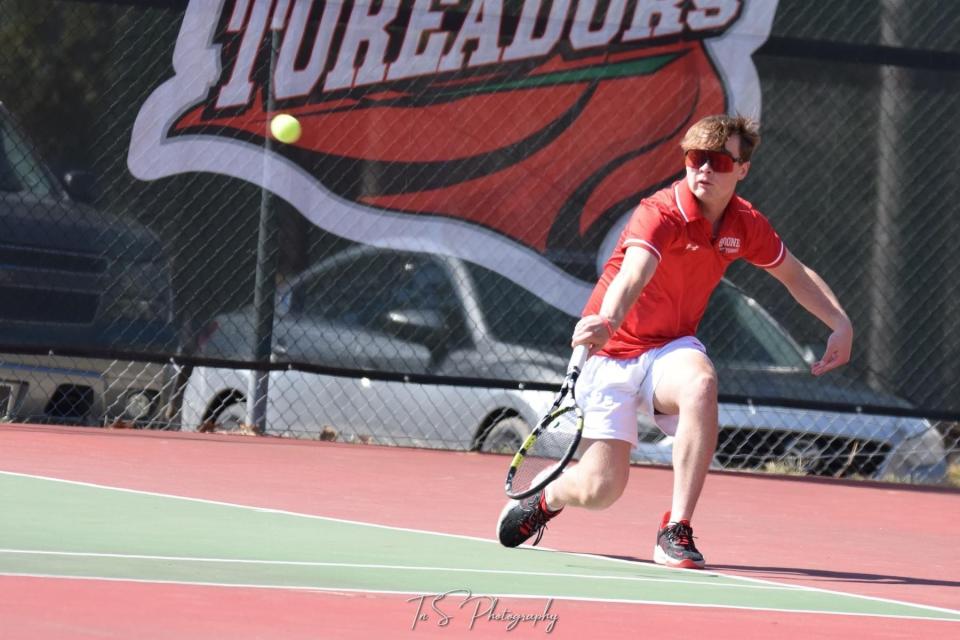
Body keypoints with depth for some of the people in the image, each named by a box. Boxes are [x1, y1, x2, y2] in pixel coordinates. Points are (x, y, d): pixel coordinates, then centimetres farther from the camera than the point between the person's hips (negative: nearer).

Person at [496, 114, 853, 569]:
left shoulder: (745, 224, -3)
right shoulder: (660, 215, -23)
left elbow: (794, 274, 17)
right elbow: (633, 272, -44)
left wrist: (840, 323, 4)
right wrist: (608, 319, -65)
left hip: (669, 352, 4)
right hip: (612, 355, -4)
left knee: (700, 381, -35)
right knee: (601, 489, -10)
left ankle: (676, 532, -30)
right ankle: (547, 494, 30)